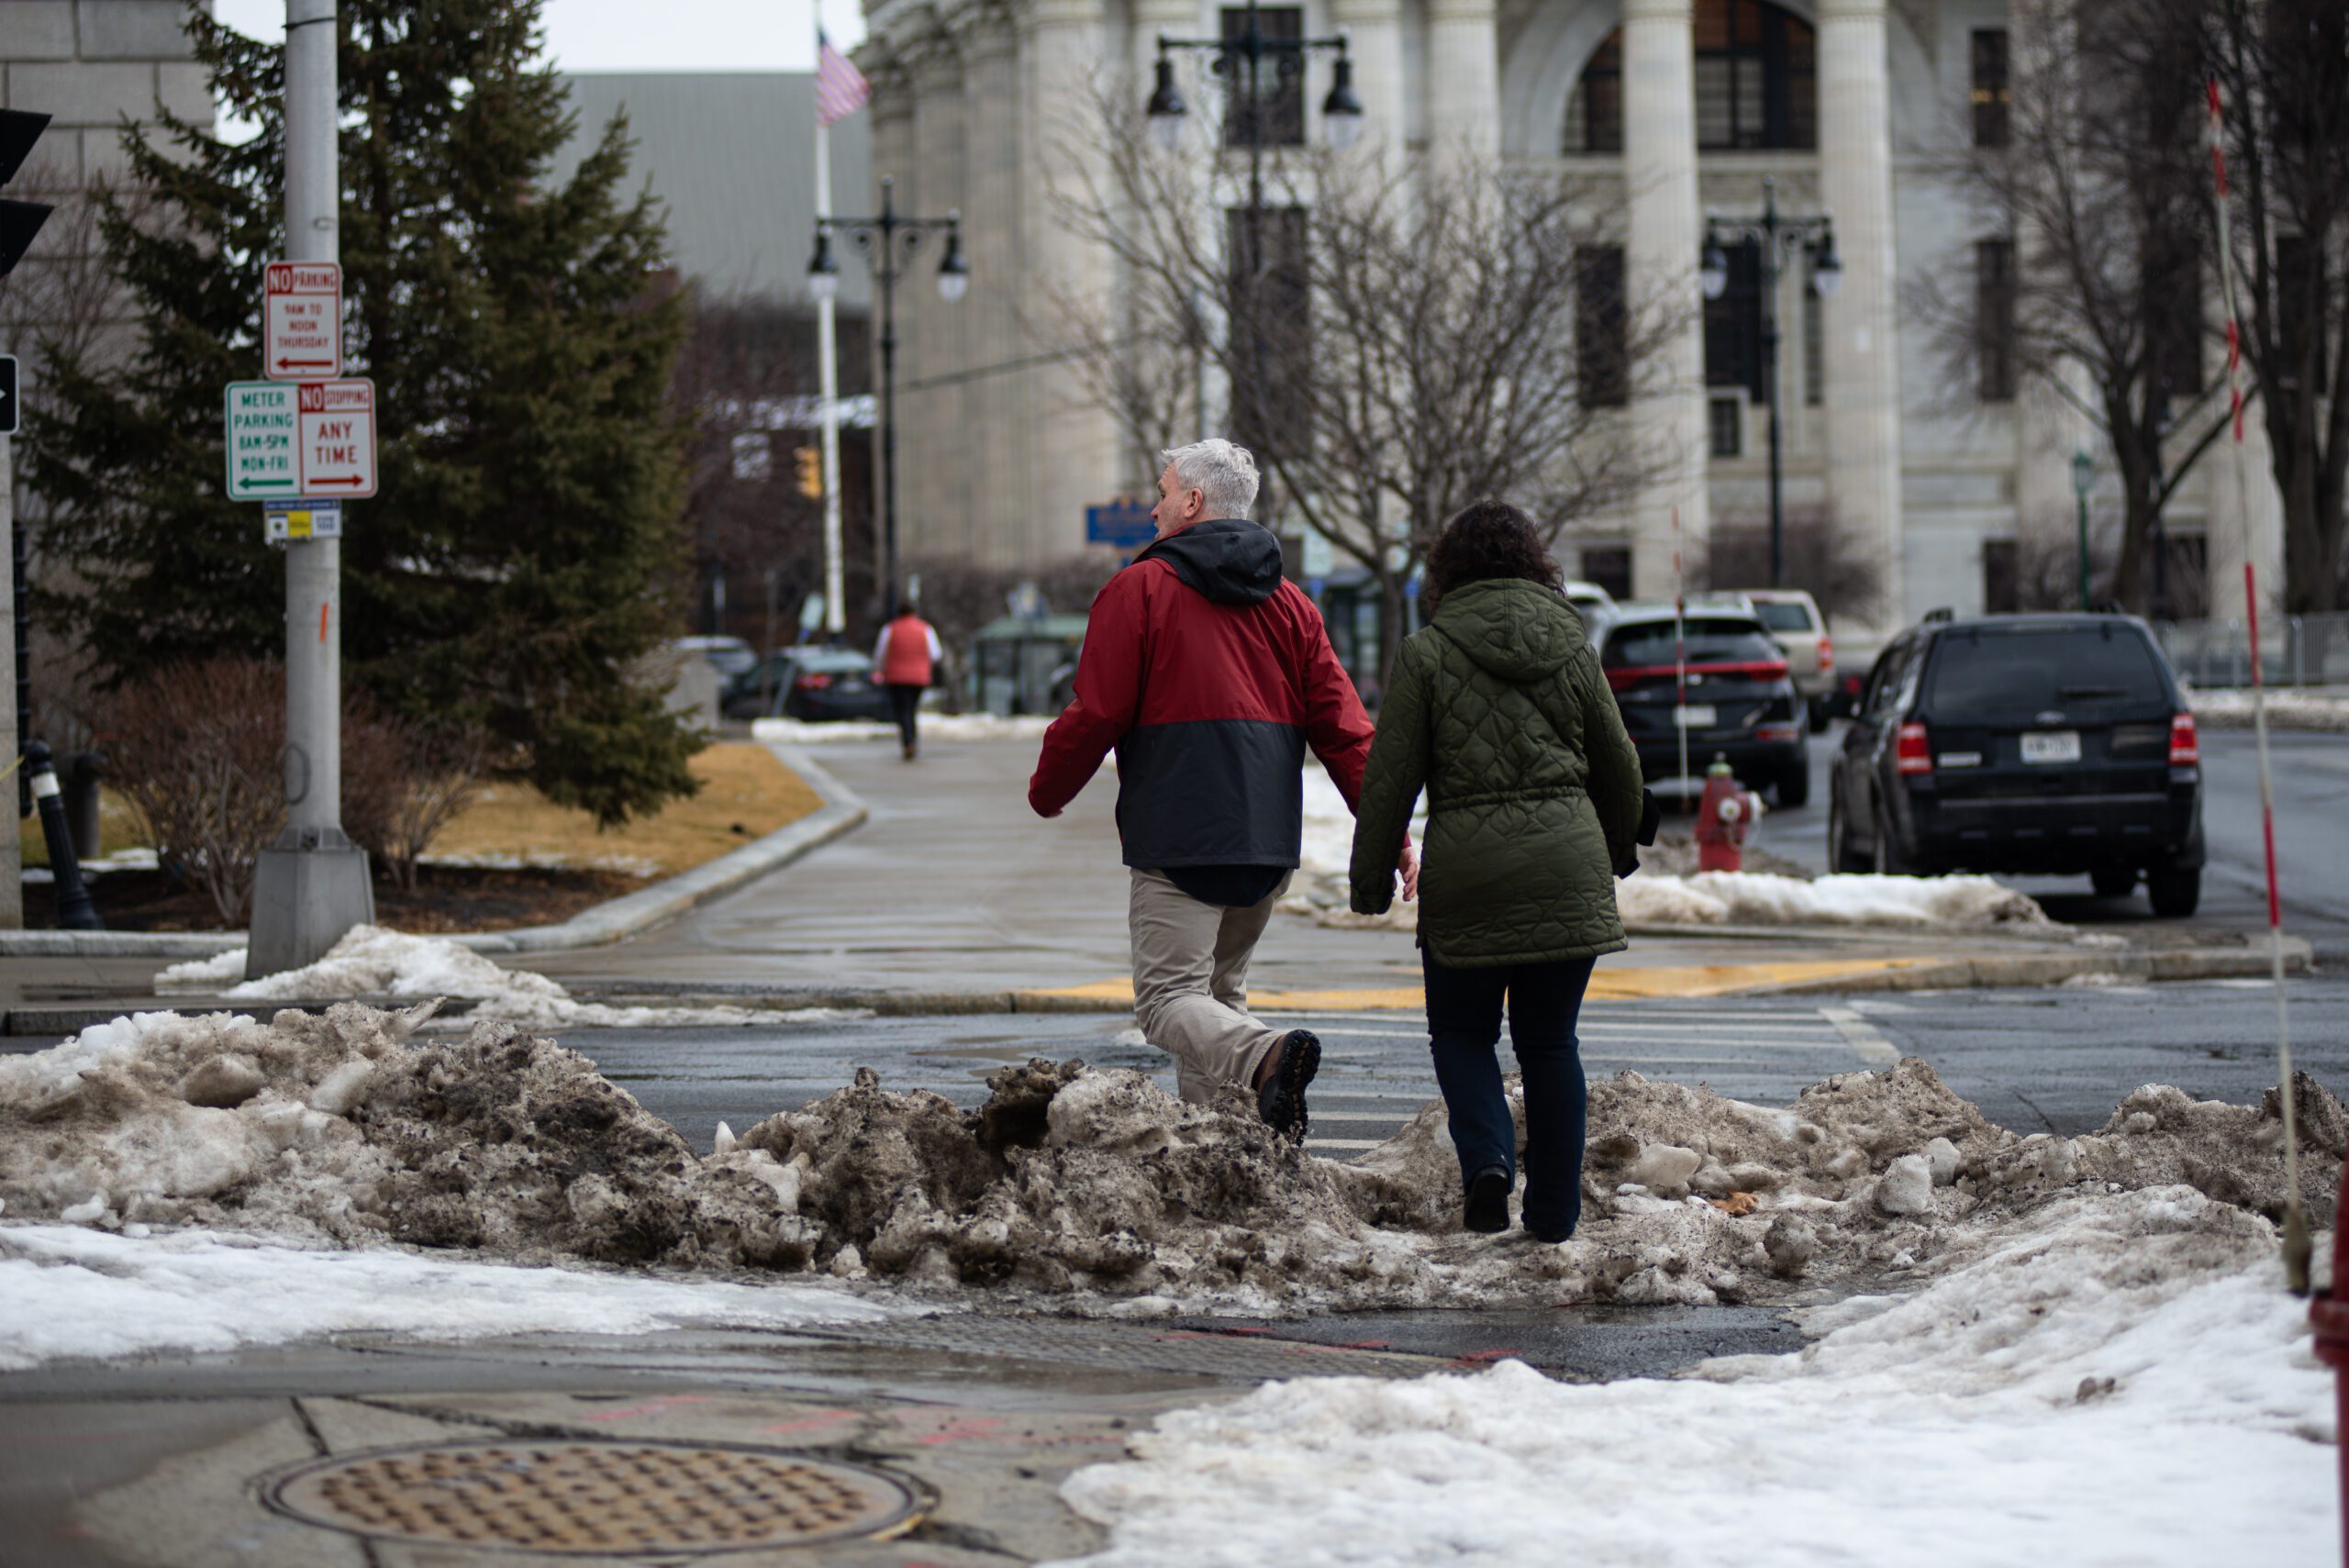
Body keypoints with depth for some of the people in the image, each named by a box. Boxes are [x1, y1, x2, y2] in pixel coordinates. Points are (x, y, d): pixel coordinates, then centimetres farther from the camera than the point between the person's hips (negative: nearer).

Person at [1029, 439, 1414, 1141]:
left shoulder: (1140, 589, -3)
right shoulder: (1290, 604, 13)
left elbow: (1095, 714, -5)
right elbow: (1343, 726, 7)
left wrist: (1046, 792, 12)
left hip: (1177, 840, -6)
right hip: (1269, 844, 6)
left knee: (1170, 997, -7)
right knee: (1219, 990, 19)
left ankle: (1266, 1056, -36)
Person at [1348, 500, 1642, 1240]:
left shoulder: (1426, 654, -3)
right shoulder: (1572, 646, 7)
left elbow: (1389, 776, -3)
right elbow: (1618, 766, 15)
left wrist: (1371, 877, 7)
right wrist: (1618, 849, 32)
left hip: (1468, 870, -3)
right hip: (1568, 867, 3)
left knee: (1461, 1031, 13)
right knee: (1549, 1040, 10)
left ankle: (1487, 1161, -11)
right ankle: (1554, 1214, 11)